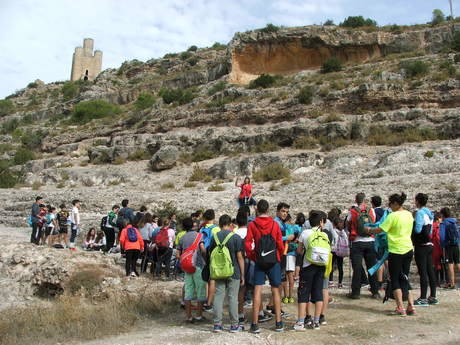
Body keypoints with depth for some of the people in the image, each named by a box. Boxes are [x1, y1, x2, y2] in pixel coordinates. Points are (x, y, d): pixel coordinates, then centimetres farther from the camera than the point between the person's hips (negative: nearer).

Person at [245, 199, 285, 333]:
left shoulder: (252, 225, -4)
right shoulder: (275, 224, -3)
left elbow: (248, 244, -8)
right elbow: (280, 244, -1)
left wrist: (252, 257, 6)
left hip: (259, 261, 0)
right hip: (274, 261, 1)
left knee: (257, 291, 1)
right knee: (275, 290, 9)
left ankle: (255, 324, 2)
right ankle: (278, 323, 13)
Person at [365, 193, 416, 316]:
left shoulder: (393, 216, -17)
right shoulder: (409, 214, 6)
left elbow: (380, 230, -15)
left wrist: (369, 229, 3)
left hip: (396, 251, -7)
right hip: (408, 249, 7)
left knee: (395, 280, 3)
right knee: (405, 278, 15)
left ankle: (400, 308, 0)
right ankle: (411, 307, 11)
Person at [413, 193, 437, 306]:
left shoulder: (420, 213, -14)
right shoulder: (430, 213, 13)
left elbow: (417, 229, -20)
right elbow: (430, 230, 17)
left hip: (421, 246, -8)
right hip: (429, 245, 8)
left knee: (422, 272, -6)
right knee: (430, 271, 11)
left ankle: (423, 298, -2)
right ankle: (433, 297, 17)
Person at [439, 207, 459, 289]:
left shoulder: (443, 223, -8)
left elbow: (442, 236, -12)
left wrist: (443, 245, 1)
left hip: (448, 245, -5)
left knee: (450, 264, -2)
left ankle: (452, 283, 0)